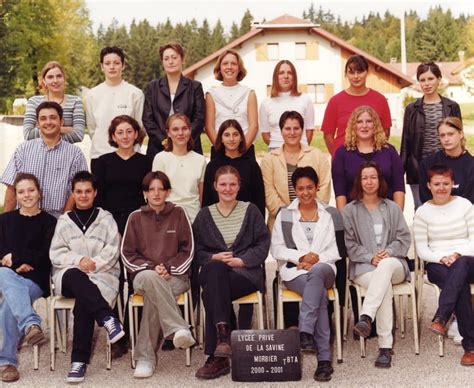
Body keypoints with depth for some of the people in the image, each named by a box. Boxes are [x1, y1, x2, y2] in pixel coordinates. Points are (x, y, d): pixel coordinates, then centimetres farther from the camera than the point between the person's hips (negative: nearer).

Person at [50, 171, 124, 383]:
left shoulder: (106, 218, 15)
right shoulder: (64, 220, 18)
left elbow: (112, 250, 5)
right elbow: (56, 254, 9)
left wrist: (95, 263, -13)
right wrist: (78, 260, -9)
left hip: (102, 274, -1)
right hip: (69, 275, 1)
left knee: (83, 302, -34)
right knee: (75, 277, -38)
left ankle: (79, 362, -34)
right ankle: (107, 318, -44)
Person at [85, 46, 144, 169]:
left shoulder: (135, 93, 0)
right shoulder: (92, 94, 7)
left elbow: (140, 126, 5)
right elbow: (91, 127, 14)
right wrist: (100, 144, 9)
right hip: (99, 154, 2)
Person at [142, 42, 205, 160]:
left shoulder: (195, 87, 9)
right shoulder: (152, 87, 12)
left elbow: (199, 119, 2)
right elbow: (147, 119, 6)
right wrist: (164, 140, -8)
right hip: (158, 148, 1)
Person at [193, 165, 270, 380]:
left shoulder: (251, 211, 12)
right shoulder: (205, 214, 15)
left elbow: (263, 244, 5)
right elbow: (196, 249, 11)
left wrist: (242, 260, -10)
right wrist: (214, 257, -9)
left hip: (245, 272, -2)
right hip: (213, 272, 2)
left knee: (211, 294, -33)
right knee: (215, 268, -38)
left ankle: (217, 357, -32)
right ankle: (223, 334, -39)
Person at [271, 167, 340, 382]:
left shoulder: (326, 216, 19)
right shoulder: (285, 215, 16)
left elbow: (333, 252, 12)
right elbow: (277, 249, 7)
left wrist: (316, 259, -9)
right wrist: (301, 256, -9)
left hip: (323, 268, 1)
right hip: (294, 271, -1)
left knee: (316, 272, -40)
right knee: (320, 295, -34)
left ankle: (305, 332, -45)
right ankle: (324, 359, -41)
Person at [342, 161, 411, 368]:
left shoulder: (393, 208, 19)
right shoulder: (349, 211, 12)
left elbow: (404, 238, 11)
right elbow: (349, 244, 3)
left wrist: (389, 252, -10)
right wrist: (370, 257, -13)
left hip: (394, 263, 1)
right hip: (363, 267, -1)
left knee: (386, 265, -39)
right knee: (385, 287, -35)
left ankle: (366, 318, -51)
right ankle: (385, 346, -39)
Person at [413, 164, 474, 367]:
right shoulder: (422, 212, 7)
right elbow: (421, 249, 4)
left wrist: (457, 255, -15)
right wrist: (441, 258, -15)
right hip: (437, 265, 0)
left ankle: (440, 319, -49)